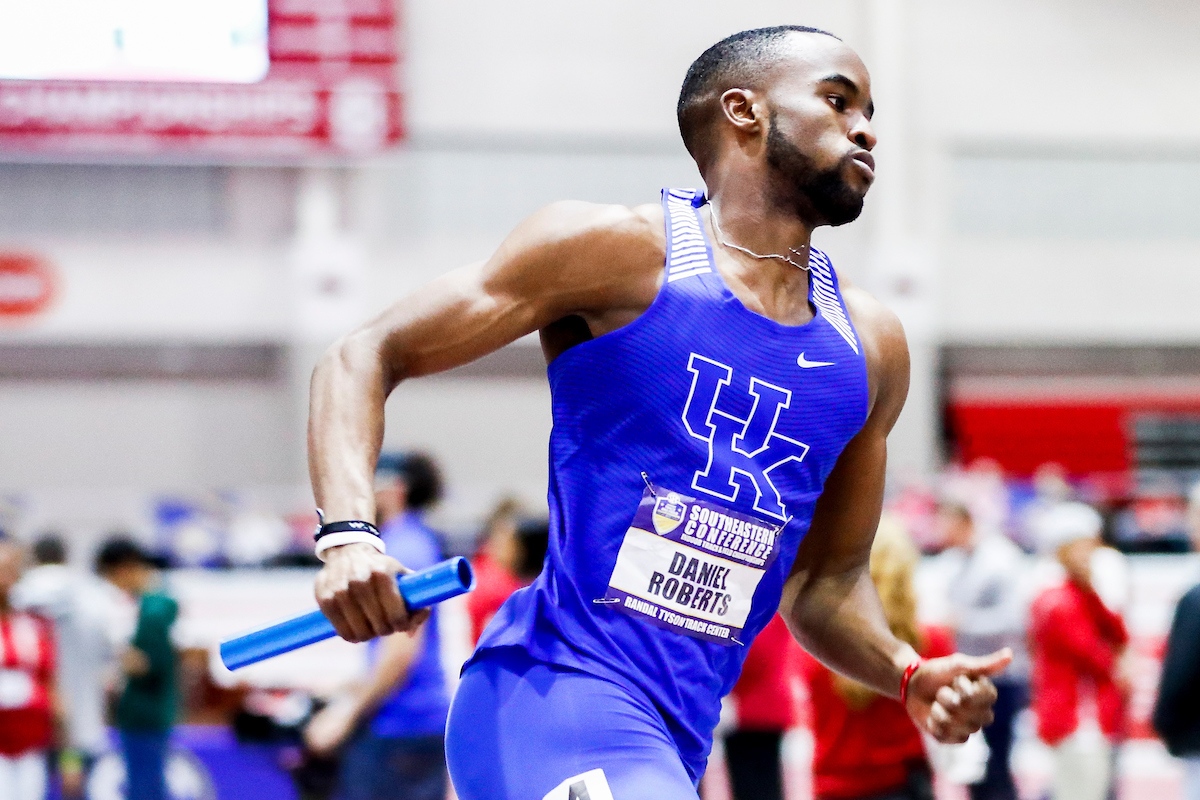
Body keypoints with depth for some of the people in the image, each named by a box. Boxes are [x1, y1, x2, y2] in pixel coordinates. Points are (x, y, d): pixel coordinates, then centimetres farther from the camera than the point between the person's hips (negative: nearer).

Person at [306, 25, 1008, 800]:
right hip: (557, 692, -7)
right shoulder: (619, 249, -3)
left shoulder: (871, 346, 14)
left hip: (677, 738, 8)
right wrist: (350, 532, -19)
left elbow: (827, 580, 24)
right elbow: (367, 356, -2)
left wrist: (907, 673, 3)